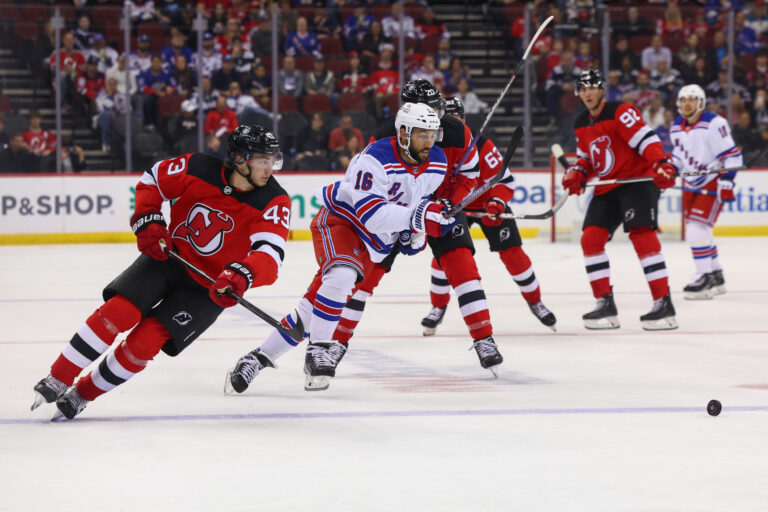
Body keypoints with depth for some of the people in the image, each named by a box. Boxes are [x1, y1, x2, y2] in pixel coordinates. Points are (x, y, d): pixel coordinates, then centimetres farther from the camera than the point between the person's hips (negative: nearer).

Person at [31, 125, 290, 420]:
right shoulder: (197, 169, -15)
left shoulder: (274, 203, -20)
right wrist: (147, 221, -11)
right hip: (169, 256, 1)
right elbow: (152, 180, 4)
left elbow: (270, 255, -33)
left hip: (209, 287, -1)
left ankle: (83, 394, 6)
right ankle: (58, 380, -4)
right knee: (118, 311, -19)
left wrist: (242, 275, -52)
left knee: (146, 340, -15)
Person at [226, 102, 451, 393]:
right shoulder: (375, 159, -28)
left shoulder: (436, 163, -5)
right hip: (341, 220, -6)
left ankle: (261, 357, 11)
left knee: (314, 307, 2)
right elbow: (371, 214, -35)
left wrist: (416, 231, 0)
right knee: (342, 275, -36)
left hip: (375, 243, 6)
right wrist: (416, 216, -45)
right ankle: (318, 352, -25)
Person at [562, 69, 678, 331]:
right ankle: (605, 305, 3)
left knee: (642, 235, -21)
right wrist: (576, 174, 1)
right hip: (606, 189, 8)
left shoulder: (621, 112, -12)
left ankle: (664, 304, -21)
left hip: (638, 179, -8)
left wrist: (661, 165, -36)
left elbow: (646, 139, -21)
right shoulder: (581, 124, 13)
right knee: (591, 238, -3)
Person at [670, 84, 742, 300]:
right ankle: (716, 277, 24)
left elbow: (731, 155, -18)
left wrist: (726, 181, -24)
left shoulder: (714, 124, -18)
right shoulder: (676, 128, 6)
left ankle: (705, 278, -11)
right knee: (698, 232, 12)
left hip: (712, 184, -8)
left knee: (697, 230, -17)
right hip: (691, 185, 8)